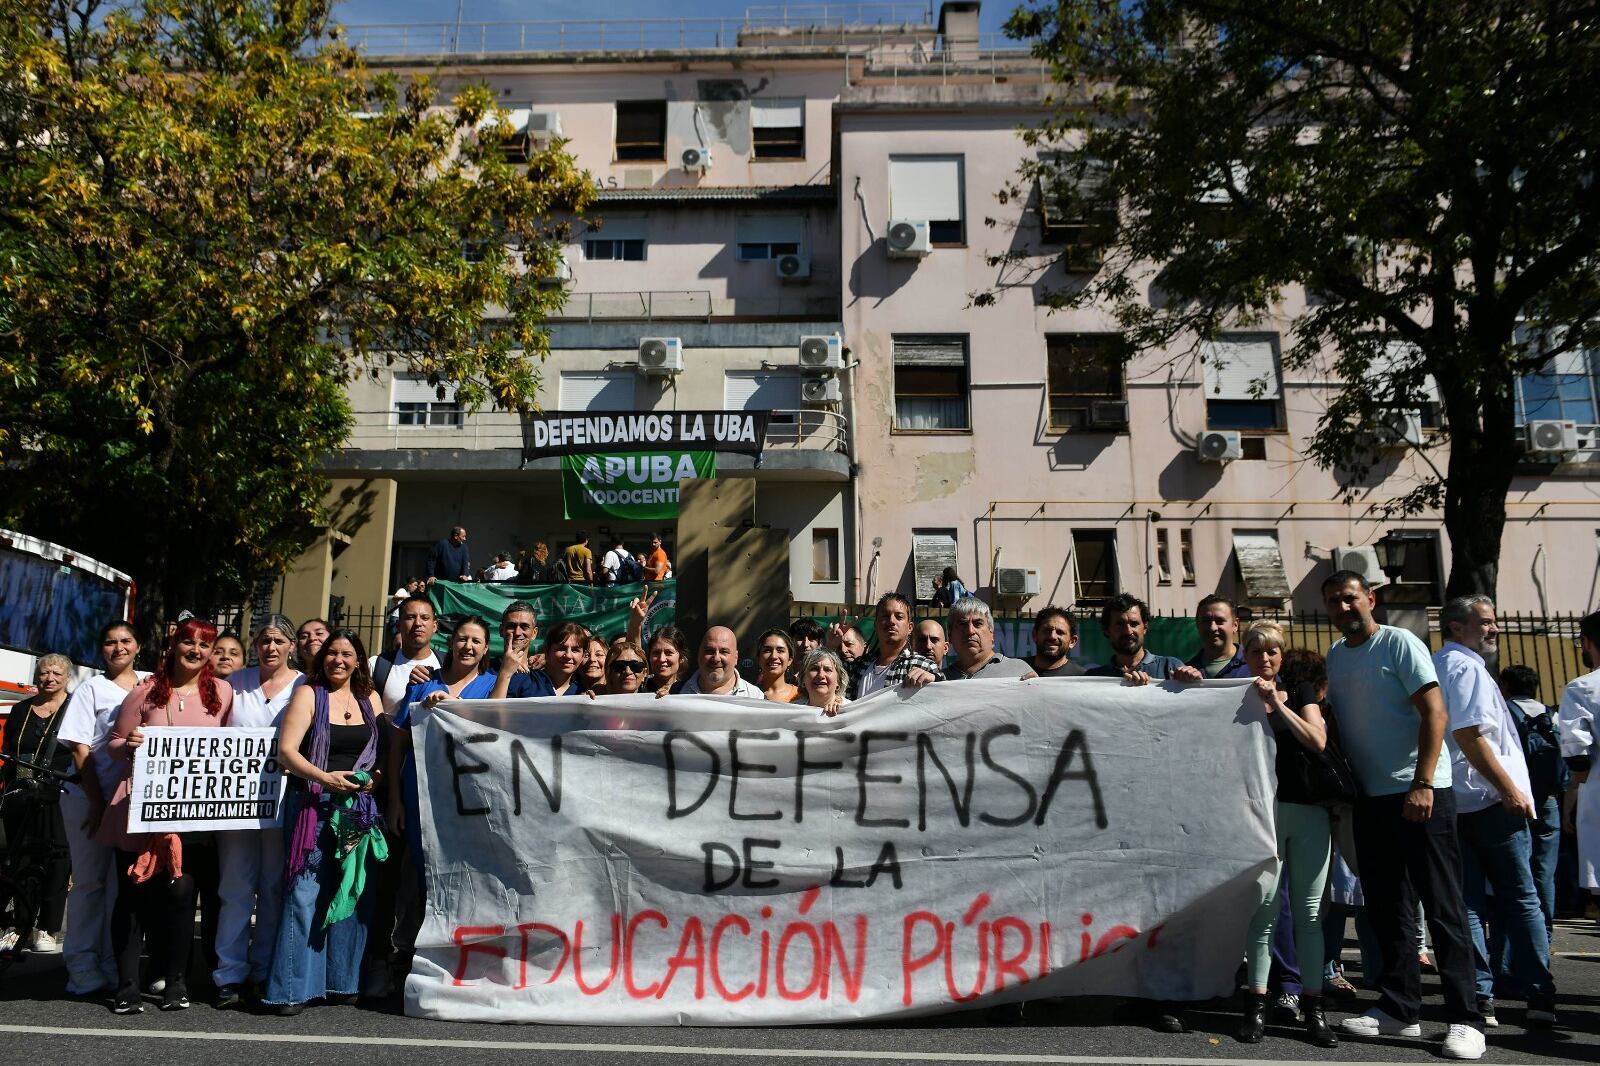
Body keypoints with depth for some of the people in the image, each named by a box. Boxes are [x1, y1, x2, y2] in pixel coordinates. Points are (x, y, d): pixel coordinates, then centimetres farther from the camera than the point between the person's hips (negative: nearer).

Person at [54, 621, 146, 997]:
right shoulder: (91, 689, 2)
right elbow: (80, 750, -2)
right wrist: (98, 803, -8)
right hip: (89, 797, -2)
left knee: (124, 883, 5)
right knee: (90, 881, 2)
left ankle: (114, 966, 13)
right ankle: (83, 968, 10)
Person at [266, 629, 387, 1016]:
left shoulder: (369, 700, 13)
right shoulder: (308, 694, 2)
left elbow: (386, 752, 15)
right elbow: (286, 750, -7)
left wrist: (375, 778, -5)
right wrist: (325, 778, -20)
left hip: (359, 807, 4)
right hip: (314, 805, -4)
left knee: (354, 893, 4)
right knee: (306, 893, -6)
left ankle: (342, 980, 15)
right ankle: (294, 988, 1)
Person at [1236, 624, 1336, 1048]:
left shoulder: (1300, 691, 9)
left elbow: (1317, 741, -4)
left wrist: (1277, 703, -11)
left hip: (1308, 810, 2)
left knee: (1309, 910, 4)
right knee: (1265, 908, -4)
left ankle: (1312, 1005, 11)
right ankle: (1257, 1003, 3)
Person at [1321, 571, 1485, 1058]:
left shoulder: (1399, 643, -8)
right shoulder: (1335, 656, 11)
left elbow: (1435, 714, -13)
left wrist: (1422, 785, -20)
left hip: (1419, 793, -7)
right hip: (1370, 797, 7)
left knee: (1442, 906, -3)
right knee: (1386, 907, 12)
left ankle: (1465, 1019, 4)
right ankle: (1400, 1008, 21)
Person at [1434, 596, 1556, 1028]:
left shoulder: (1433, 666, 16)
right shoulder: (1466, 667, -11)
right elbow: (1468, 735, -21)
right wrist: (1511, 790, -18)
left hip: (1451, 803, 7)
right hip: (1489, 800, -7)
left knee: (1468, 902, 6)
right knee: (1520, 900, 3)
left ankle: (1479, 995, 6)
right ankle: (1539, 997, 7)